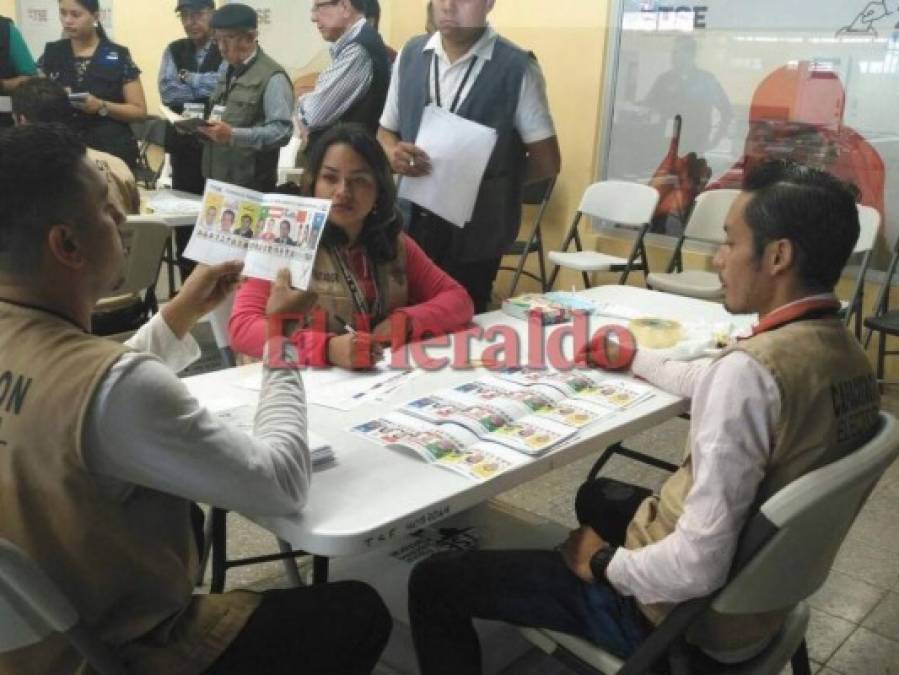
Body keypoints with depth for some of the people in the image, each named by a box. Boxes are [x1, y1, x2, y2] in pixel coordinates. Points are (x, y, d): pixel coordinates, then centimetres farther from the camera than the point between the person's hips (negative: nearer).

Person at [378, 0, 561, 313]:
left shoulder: (517, 68, -7)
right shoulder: (410, 55, 7)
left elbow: (546, 161, -2)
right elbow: (386, 132, 14)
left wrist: (486, 177, -10)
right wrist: (393, 153, -8)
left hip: (474, 231, -3)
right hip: (410, 221, 4)